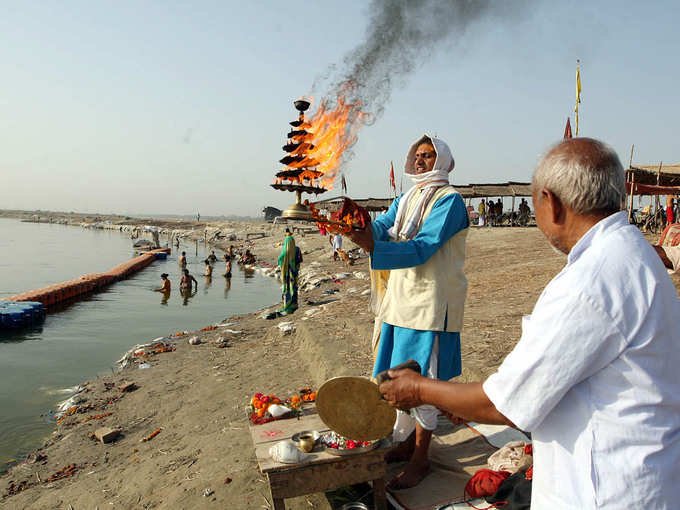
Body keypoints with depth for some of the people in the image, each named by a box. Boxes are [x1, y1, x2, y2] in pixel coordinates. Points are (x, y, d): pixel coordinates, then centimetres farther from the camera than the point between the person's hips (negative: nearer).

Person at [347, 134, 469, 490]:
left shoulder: (449, 200, -8)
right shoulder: (404, 200, 16)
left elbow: (422, 248, -20)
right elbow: (381, 227, 0)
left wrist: (373, 246, -32)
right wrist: (359, 227, -23)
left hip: (431, 302, -7)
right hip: (400, 298, 7)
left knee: (422, 379, 0)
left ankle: (420, 459, 15)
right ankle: (408, 441, 32)